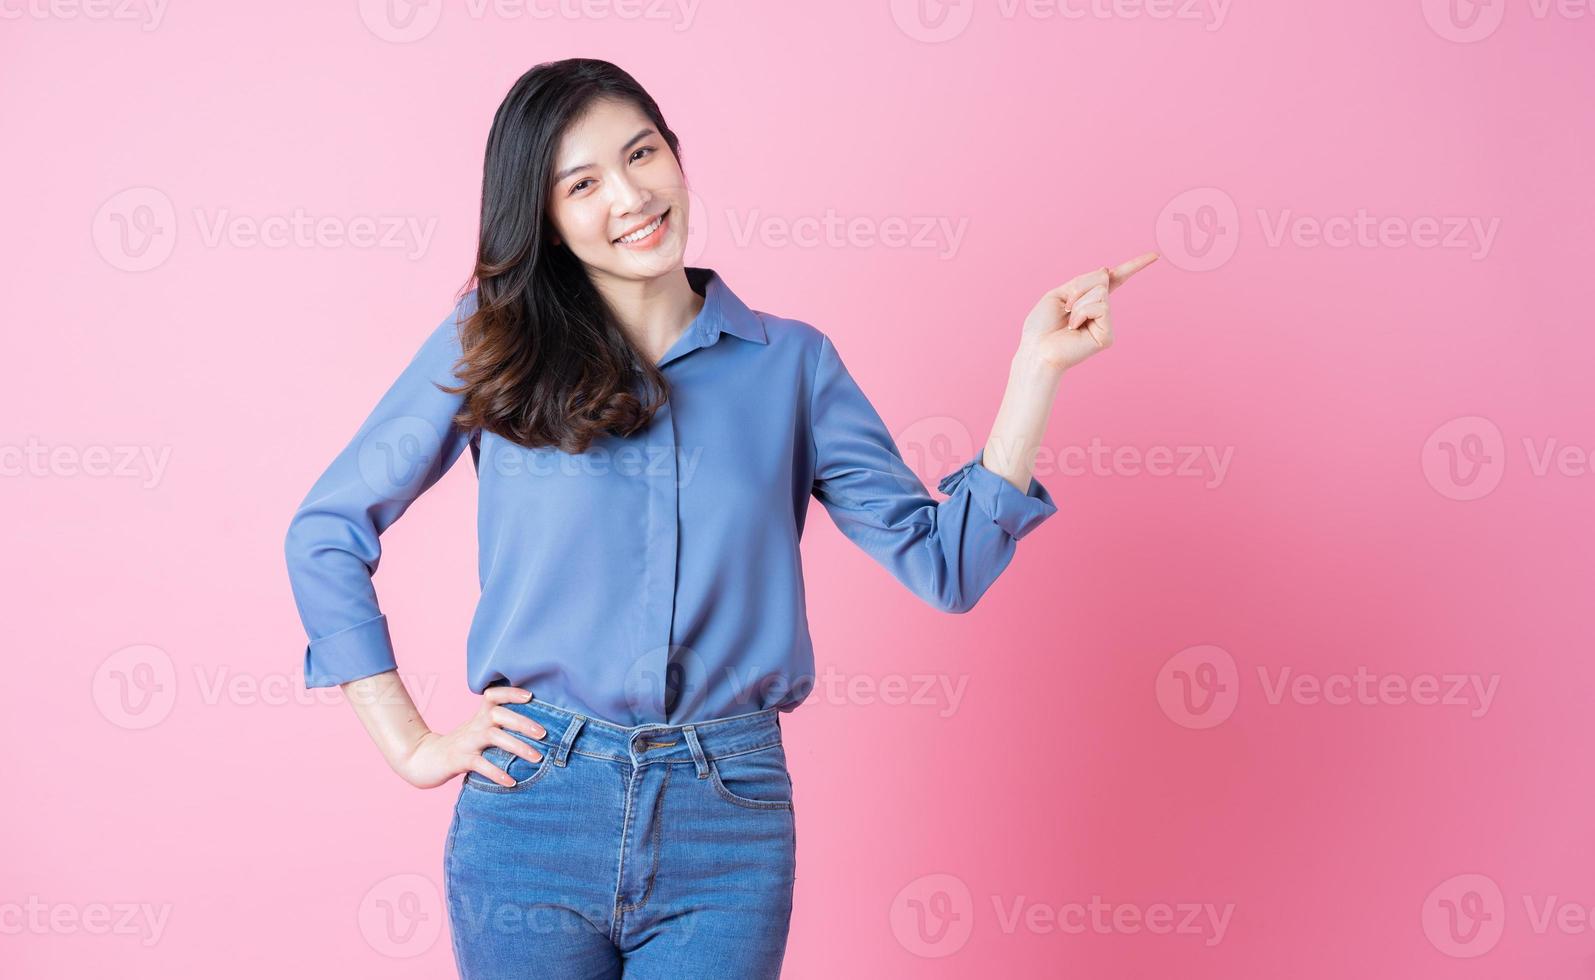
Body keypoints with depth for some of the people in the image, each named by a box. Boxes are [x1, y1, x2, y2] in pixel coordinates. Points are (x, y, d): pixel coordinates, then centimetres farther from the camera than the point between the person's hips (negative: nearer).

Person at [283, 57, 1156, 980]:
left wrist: (1038, 368, -6)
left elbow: (943, 563, 0)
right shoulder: (490, 348, 2)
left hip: (727, 831, 1)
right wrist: (411, 744, 0)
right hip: (534, 810, 0)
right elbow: (326, 533, 6)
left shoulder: (790, 361, 5)